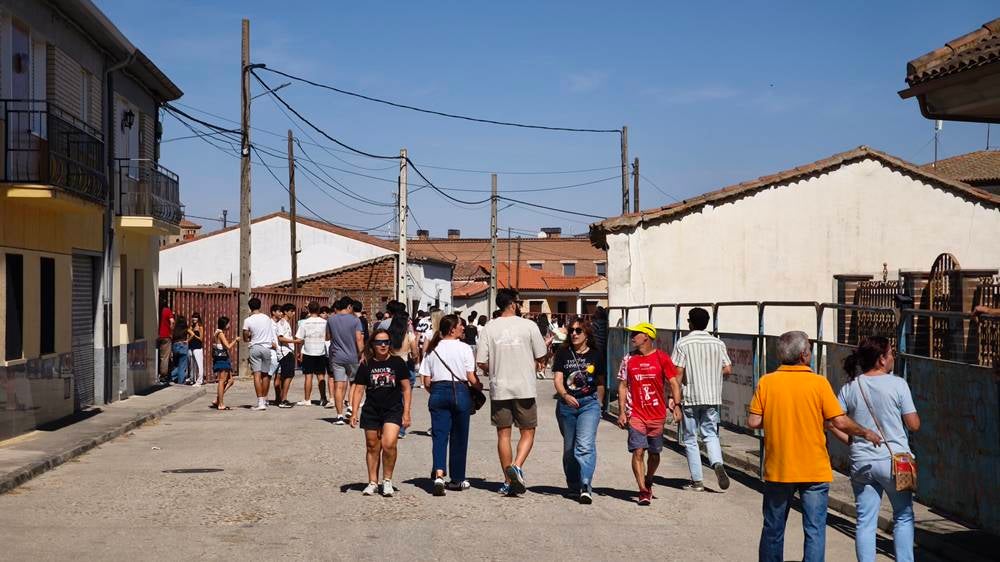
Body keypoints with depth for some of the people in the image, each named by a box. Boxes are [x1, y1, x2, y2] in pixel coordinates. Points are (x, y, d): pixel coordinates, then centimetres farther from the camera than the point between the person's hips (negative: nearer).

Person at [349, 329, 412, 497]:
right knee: (372, 447, 9)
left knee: (389, 444, -17)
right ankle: (372, 482, 23)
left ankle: (387, 480, 1)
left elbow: (406, 388, 2)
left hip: (393, 410, -2)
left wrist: (406, 412, -2)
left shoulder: (397, 363, -1)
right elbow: (358, 389, 6)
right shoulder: (366, 365, 2)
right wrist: (354, 412, -2)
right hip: (371, 411, 2)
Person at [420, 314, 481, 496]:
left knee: (439, 435, 0)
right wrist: (480, 387, 11)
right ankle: (457, 479, 17)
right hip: (460, 392, -3)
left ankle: (439, 474, -20)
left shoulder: (433, 349, 6)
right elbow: (471, 378, -8)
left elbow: (426, 381, 5)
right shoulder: (464, 348, -5)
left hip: (438, 392, 3)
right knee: (459, 437, 9)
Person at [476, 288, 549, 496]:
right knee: (528, 432, 8)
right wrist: (547, 344, 23)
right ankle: (517, 466, -16)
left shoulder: (488, 328, -1)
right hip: (525, 388, -2)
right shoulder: (529, 326, -5)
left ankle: (509, 481, 11)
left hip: (499, 389, 2)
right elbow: (541, 355, 2)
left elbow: (481, 362, -4)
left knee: (503, 434, 9)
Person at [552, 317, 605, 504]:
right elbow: (557, 379, -5)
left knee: (585, 445, -18)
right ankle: (574, 487, 25)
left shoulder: (595, 355, 5)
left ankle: (586, 487, -24)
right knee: (569, 448, 12)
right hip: (566, 404, 2)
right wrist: (565, 395, -22)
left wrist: (599, 403, 15)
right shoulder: (563, 353, 3)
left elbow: (600, 383, 16)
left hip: (589, 403, -2)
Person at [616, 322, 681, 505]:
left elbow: (674, 383, -2)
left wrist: (676, 405, -14)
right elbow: (623, 386, 9)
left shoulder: (662, 358, -2)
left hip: (658, 415, 0)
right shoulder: (628, 360, 5)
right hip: (636, 415, 1)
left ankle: (648, 482, 36)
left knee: (654, 453, 11)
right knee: (638, 452, -11)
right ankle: (643, 491, -9)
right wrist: (622, 412, 2)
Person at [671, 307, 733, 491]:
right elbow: (728, 370, 3)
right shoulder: (718, 343, 4)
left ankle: (697, 481, 7)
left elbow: (678, 372, -11)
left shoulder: (683, 343, -7)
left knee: (690, 440, 7)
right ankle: (718, 464, -13)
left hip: (690, 398, -3)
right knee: (710, 434, 15)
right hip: (713, 397, 3)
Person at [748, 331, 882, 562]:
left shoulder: (766, 382, -5)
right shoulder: (818, 383, -9)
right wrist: (866, 433, 6)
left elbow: (753, 422, -6)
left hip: (777, 470, 2)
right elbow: (840, 422, -10)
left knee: (773, 530, 15)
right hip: (814, 471, -2)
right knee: (814, 531, 4)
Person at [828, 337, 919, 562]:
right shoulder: (897, 384, -9)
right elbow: (914, 425, -6)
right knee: (903, 517, 13)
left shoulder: (850, 387, 1)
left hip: (862, 463, 3)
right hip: (894, 460, -3)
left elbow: (832, 423, -2)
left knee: (865, 522, 6)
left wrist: (851, 442, 10)